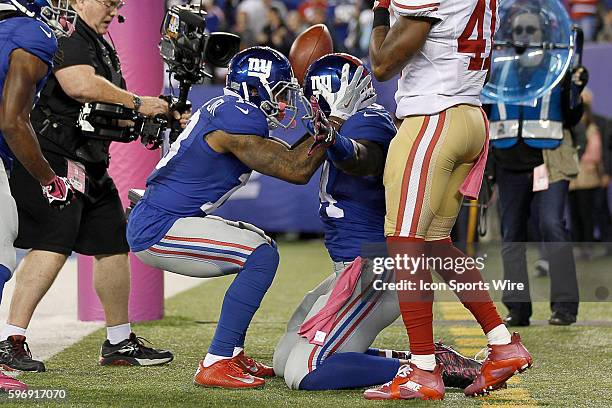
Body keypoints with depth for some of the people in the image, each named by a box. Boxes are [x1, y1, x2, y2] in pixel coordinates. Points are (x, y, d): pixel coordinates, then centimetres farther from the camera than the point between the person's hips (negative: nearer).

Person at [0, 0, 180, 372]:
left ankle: (120, 342, 25)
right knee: (53, 246, -18)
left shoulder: (100, 46, 22)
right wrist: (137, 103, -16)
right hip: (54, 156, -11)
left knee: (114, 246, 14)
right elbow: (81, 85, -27)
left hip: (89, 164, 11)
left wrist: (159, 114, 10)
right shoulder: (64, 35, -11)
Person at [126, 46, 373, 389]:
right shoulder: (238, 119, -18)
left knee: (261, 247, 19)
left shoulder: (226, 109, 13)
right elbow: (296, 171, -19)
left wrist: (324, 124, 12)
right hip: (157, 230, -11)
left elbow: (282, 159, 19)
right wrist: (336, 119, -14)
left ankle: (233, 355, 19)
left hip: (152, 223, 11)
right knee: (261, 256, -17)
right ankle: (215, 365, -15)